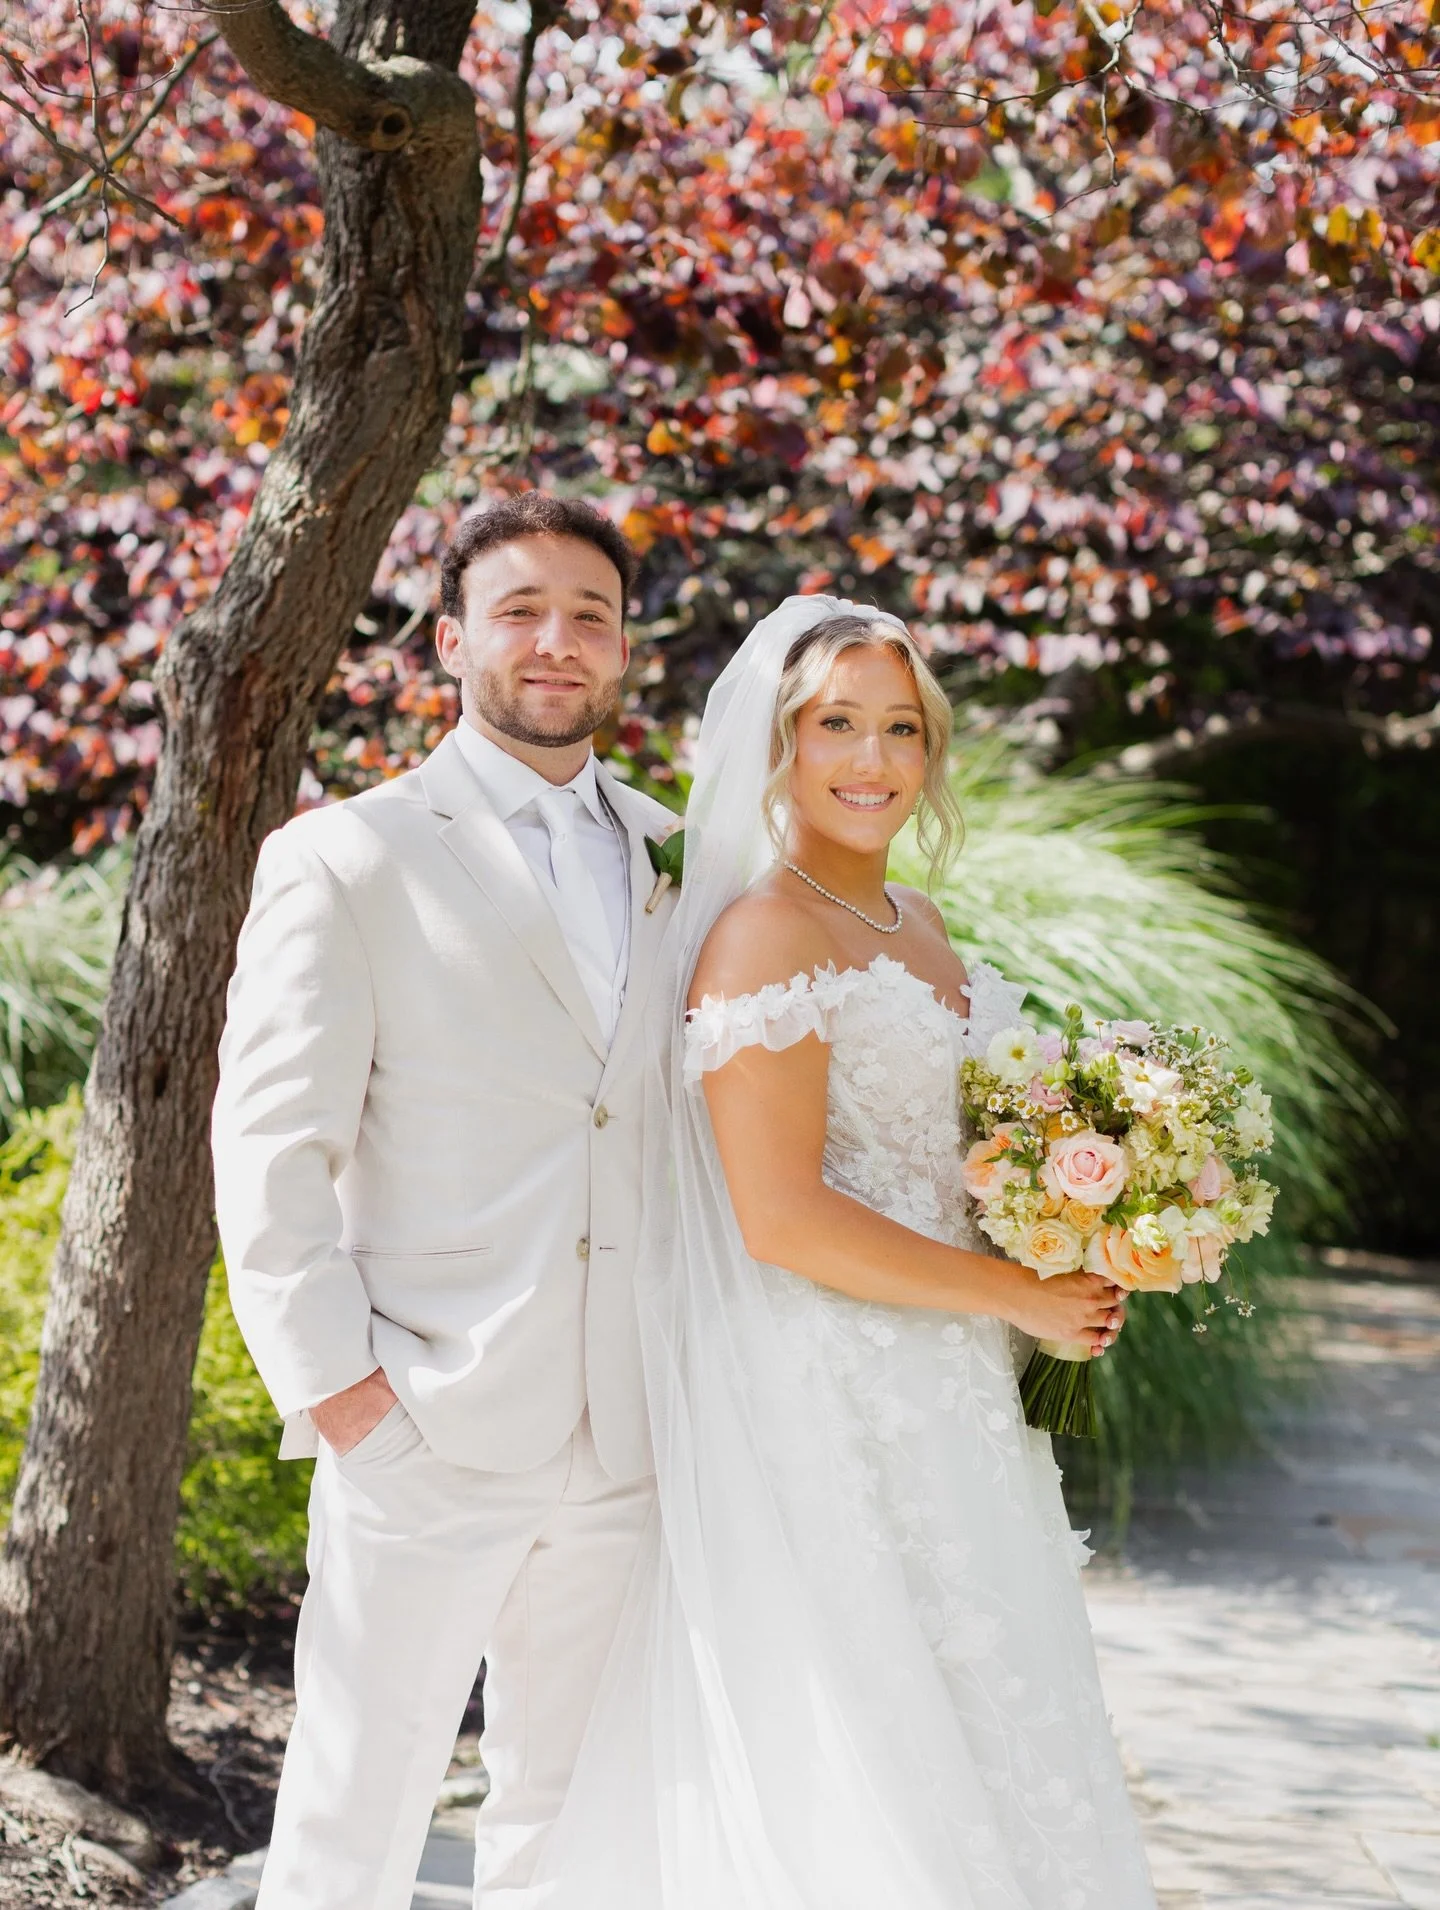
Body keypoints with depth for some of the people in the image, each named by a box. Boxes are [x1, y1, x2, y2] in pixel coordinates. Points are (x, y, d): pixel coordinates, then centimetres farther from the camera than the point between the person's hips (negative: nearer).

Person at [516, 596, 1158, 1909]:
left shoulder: (916, 925, 13)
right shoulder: (765, 937, -14)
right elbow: (782, 1217, -21)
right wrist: (1019, 1298, -14)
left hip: (942, 1403, 9)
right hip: (821, 1403, -9)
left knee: (959, 1745, 13)